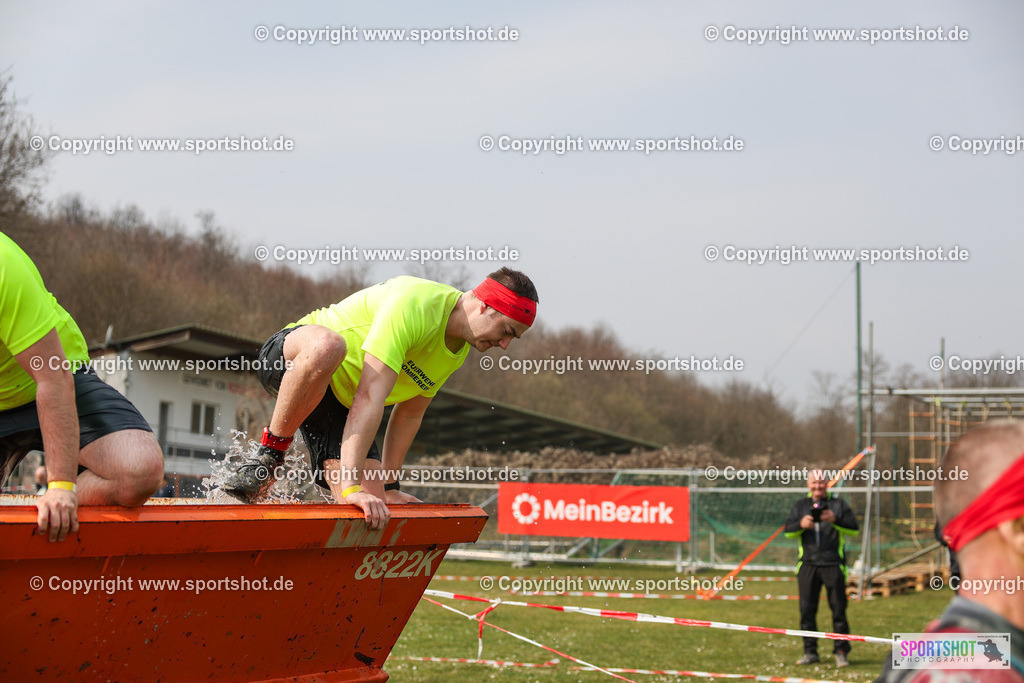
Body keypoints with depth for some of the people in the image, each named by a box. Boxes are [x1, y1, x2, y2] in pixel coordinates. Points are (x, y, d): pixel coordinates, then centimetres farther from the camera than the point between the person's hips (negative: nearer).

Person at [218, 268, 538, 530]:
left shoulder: (460, 348, 0)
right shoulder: (414, 305, -30)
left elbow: (409, 414, 10)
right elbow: (369, 398, -37)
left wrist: (389, 485, 7)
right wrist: (351, 485, -42)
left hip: (338, 401, 8)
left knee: (371, 506, -15)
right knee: (327, 345, -45)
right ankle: (270, 452, -25)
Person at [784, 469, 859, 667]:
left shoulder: (839, 504, 8)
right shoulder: (801, 506, 16)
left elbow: (854, 529, -1)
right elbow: (788, 531, 9)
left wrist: (835, 520, -16)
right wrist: (800, 524, -12)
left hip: (833, 564, -2)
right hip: (807, 564, 3)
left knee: (838, 608, -3)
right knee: (807, 609, 2)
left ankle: (841, 652, 2)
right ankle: (810, 651, 10)